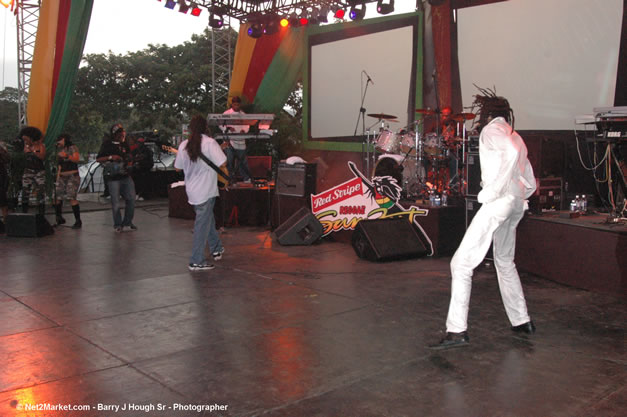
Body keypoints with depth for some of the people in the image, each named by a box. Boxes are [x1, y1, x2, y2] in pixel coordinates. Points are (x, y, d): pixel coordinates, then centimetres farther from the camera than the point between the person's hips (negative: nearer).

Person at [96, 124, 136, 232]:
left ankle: (127, 222, 17)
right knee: (115, 202, 0)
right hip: (113, 178, -5)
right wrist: (110, 157, -16)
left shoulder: (124, 144, 12)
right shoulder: (107, 144, -1)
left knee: (131, 199, 2)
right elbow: (98, 159, -3)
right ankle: (117, 224, 14)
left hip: (126, 176, 5)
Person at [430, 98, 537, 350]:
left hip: (500, 199, -9)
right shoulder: (515, 137, 27)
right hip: (517, 203, 10)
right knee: (505, 262, 24)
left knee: (461, 262, -12)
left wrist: (493, 190, -20)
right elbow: (531, 184, 27)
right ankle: (522, 321, 29)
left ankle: (457, 331, -17)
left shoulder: (491, 129, 1)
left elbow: (511, 152, -22)